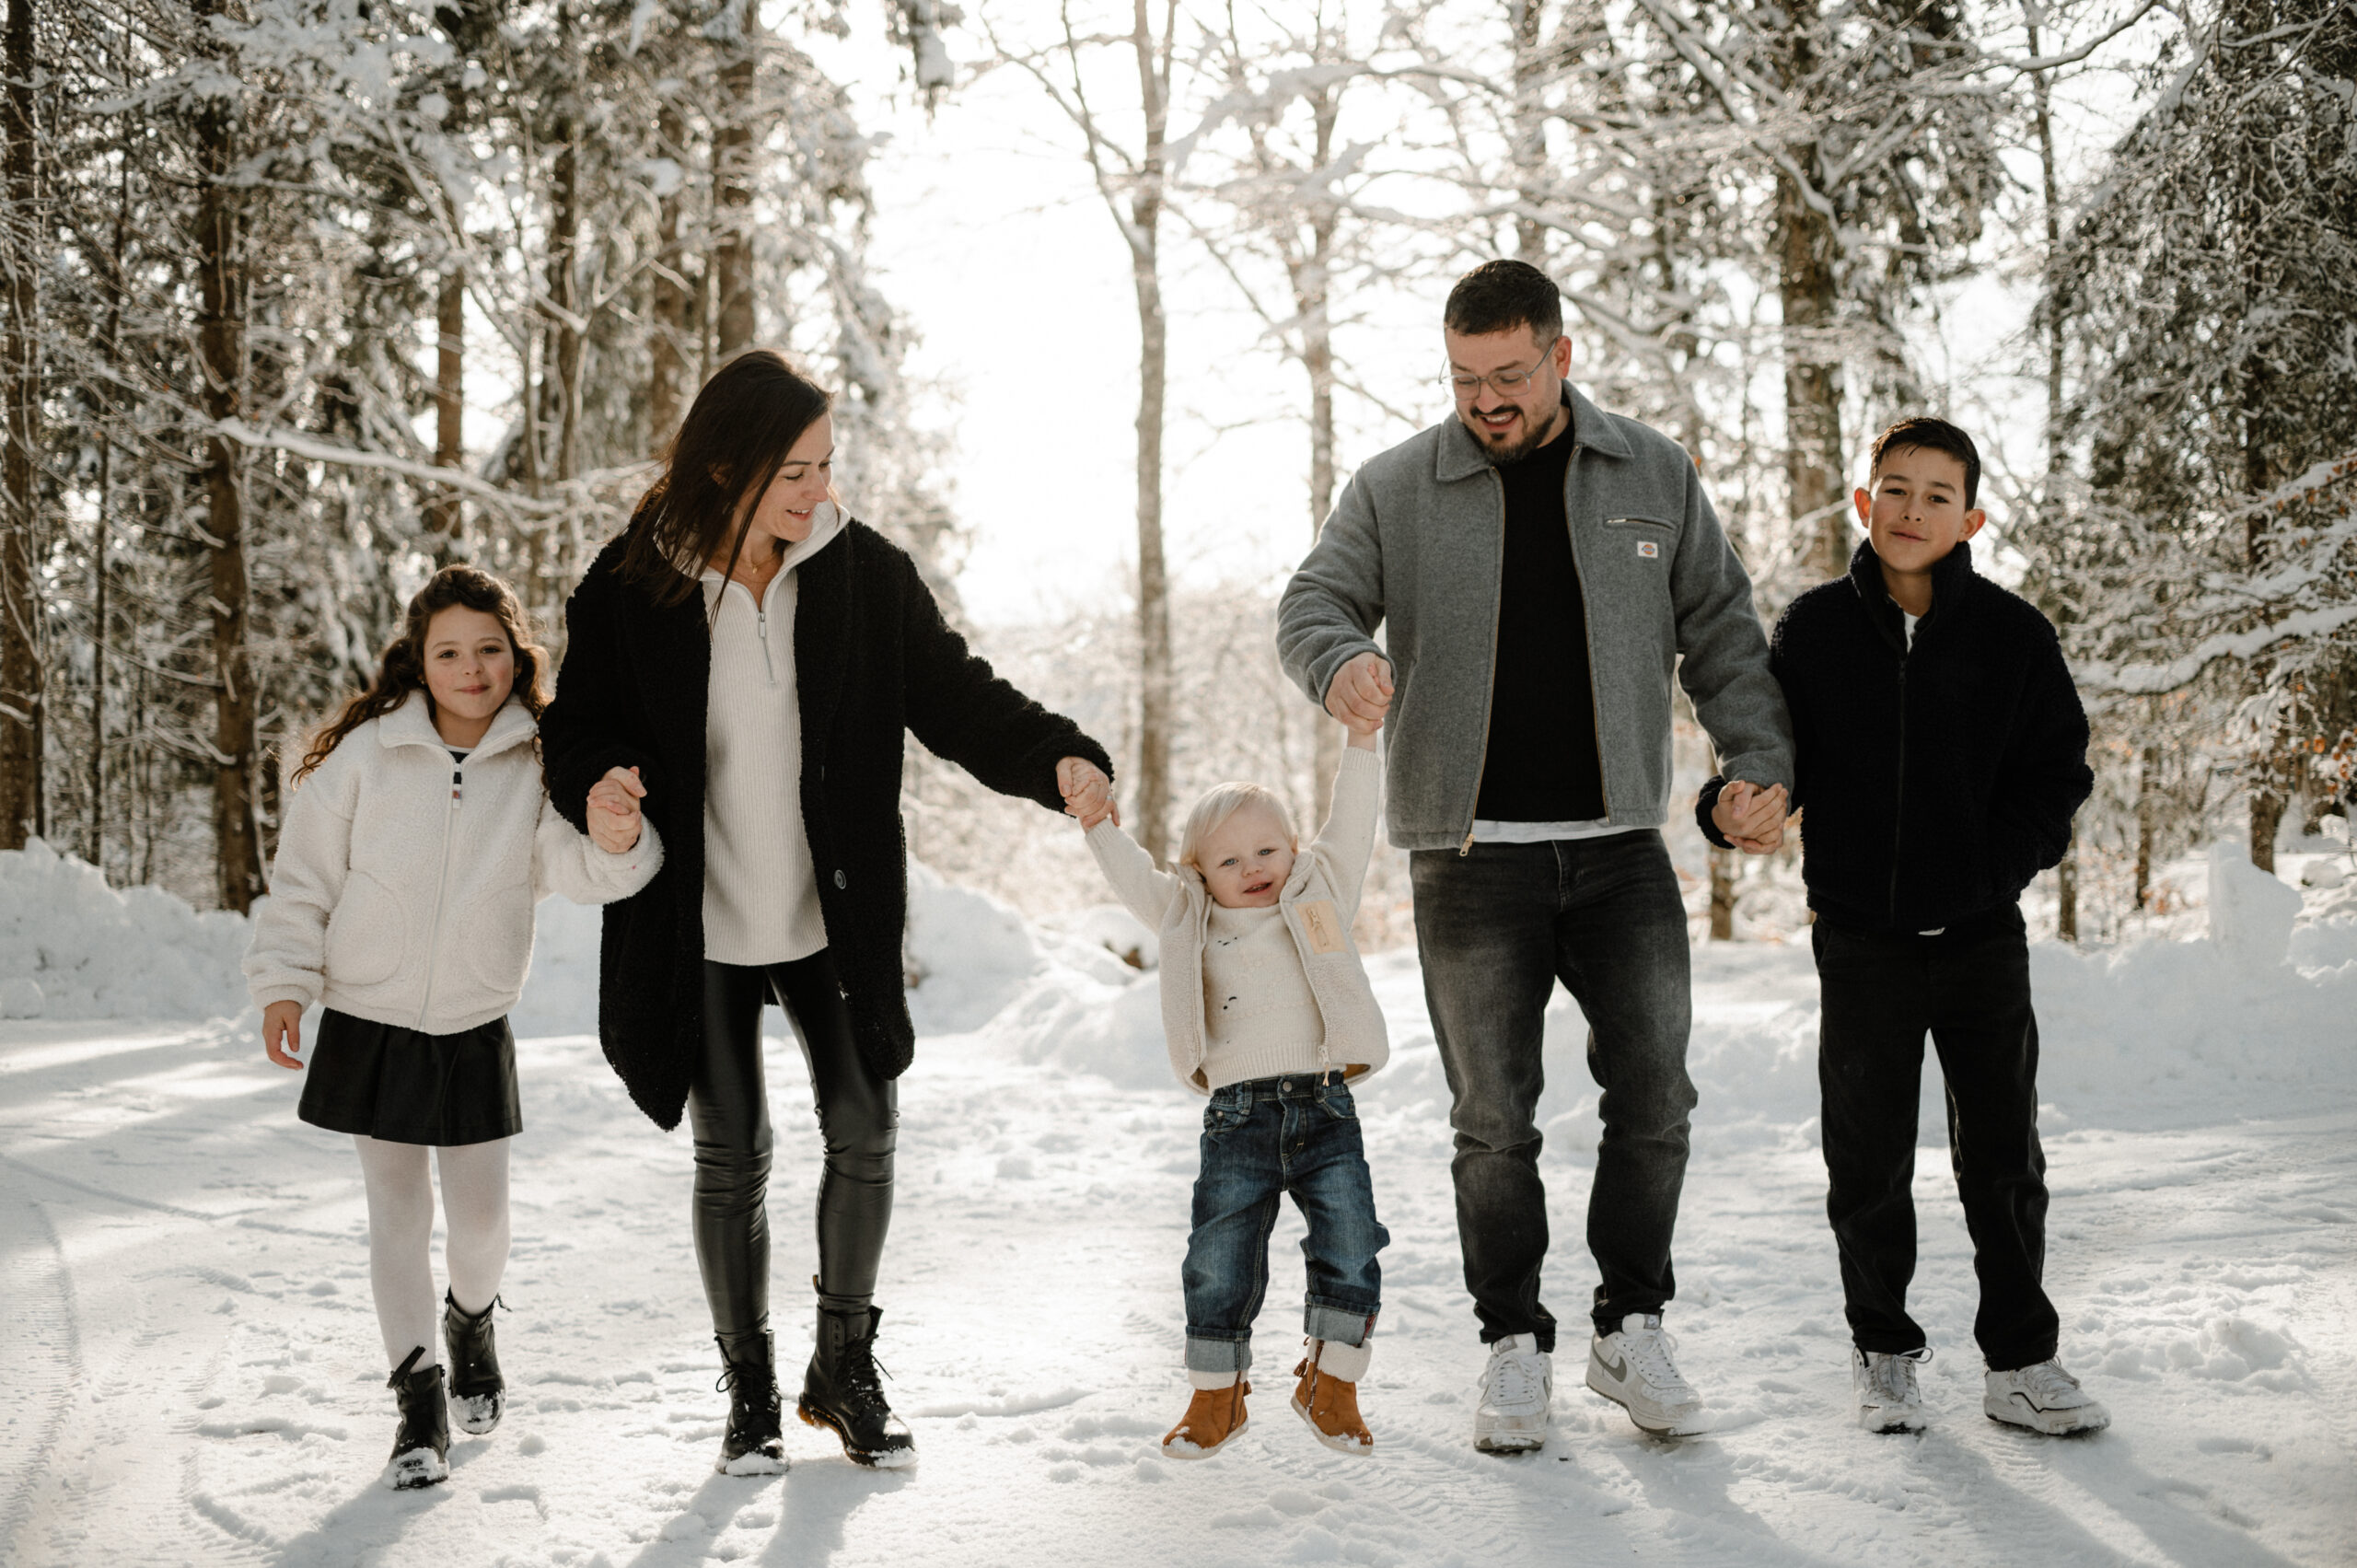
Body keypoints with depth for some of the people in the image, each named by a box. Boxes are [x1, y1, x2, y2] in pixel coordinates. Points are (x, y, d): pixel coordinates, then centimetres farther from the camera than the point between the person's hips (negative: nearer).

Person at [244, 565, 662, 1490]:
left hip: (475, 1032, 1)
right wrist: (284, 981, -9)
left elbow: (575, 869, -21)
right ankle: (419, 1395, 17)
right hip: (369, 1024, -1)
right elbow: (304, 878, -2)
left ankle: (472, 1320, 41)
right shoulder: (364, 754, -9)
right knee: (398, 1214, 5)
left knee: (480, 1217, 9)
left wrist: (614, 841, -42)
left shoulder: (537, 765, -6)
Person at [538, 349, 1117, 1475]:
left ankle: (844, 1368, 24)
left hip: (833, 915, 1)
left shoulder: (865, 572, -6)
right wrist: (596, 789, -25)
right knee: (731, 1156, 8)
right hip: (696, 920, -1)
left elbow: (954, 696, -4)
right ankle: (749, 1390, 26)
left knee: (864, 1129, 2)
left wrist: (1057, 757, -22)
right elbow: (580, 729, -2)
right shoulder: (631, 587, -9)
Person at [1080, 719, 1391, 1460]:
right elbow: (1135, 877, 10)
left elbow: (1350, 829, 11)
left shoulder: (1321, 896, 13)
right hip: (1238, 1117, 0)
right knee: (1220, 1259, 2)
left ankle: (1331, 1382, 14)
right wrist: (1098, 822, -1)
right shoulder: (1191, 921, 14)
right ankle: (1216, 1394, 18)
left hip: (1326, 1109, 0)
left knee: (1350, 1246, -3)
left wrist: (1361, 740, 8)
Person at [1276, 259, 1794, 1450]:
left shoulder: (1654, 477, 9)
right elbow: (1313, 602, -3)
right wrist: (1342, 659, -27)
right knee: (1492, 1115, 3)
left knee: (1653, 1095, 1)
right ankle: (1515, 1345, 17)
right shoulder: (1395, 491, 4)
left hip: (1620, 842, 2)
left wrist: (1758, 759, -4)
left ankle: (1631, 1327, 19)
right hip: (1472, 853, -1)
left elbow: (1719, 633, 10)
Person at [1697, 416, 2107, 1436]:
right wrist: (1732, 805, -17)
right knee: (1868, 1163, 7)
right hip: (1861, 941, 0)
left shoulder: (2012, 635, -1)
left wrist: (1998, 863, -11)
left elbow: (2058, 773, 4)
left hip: (1982, 938, 0)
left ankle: (2021, 1361, 21)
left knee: (2004, 1159, 8)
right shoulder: (1814, 628, -1)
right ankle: (1884, 1353, 23)